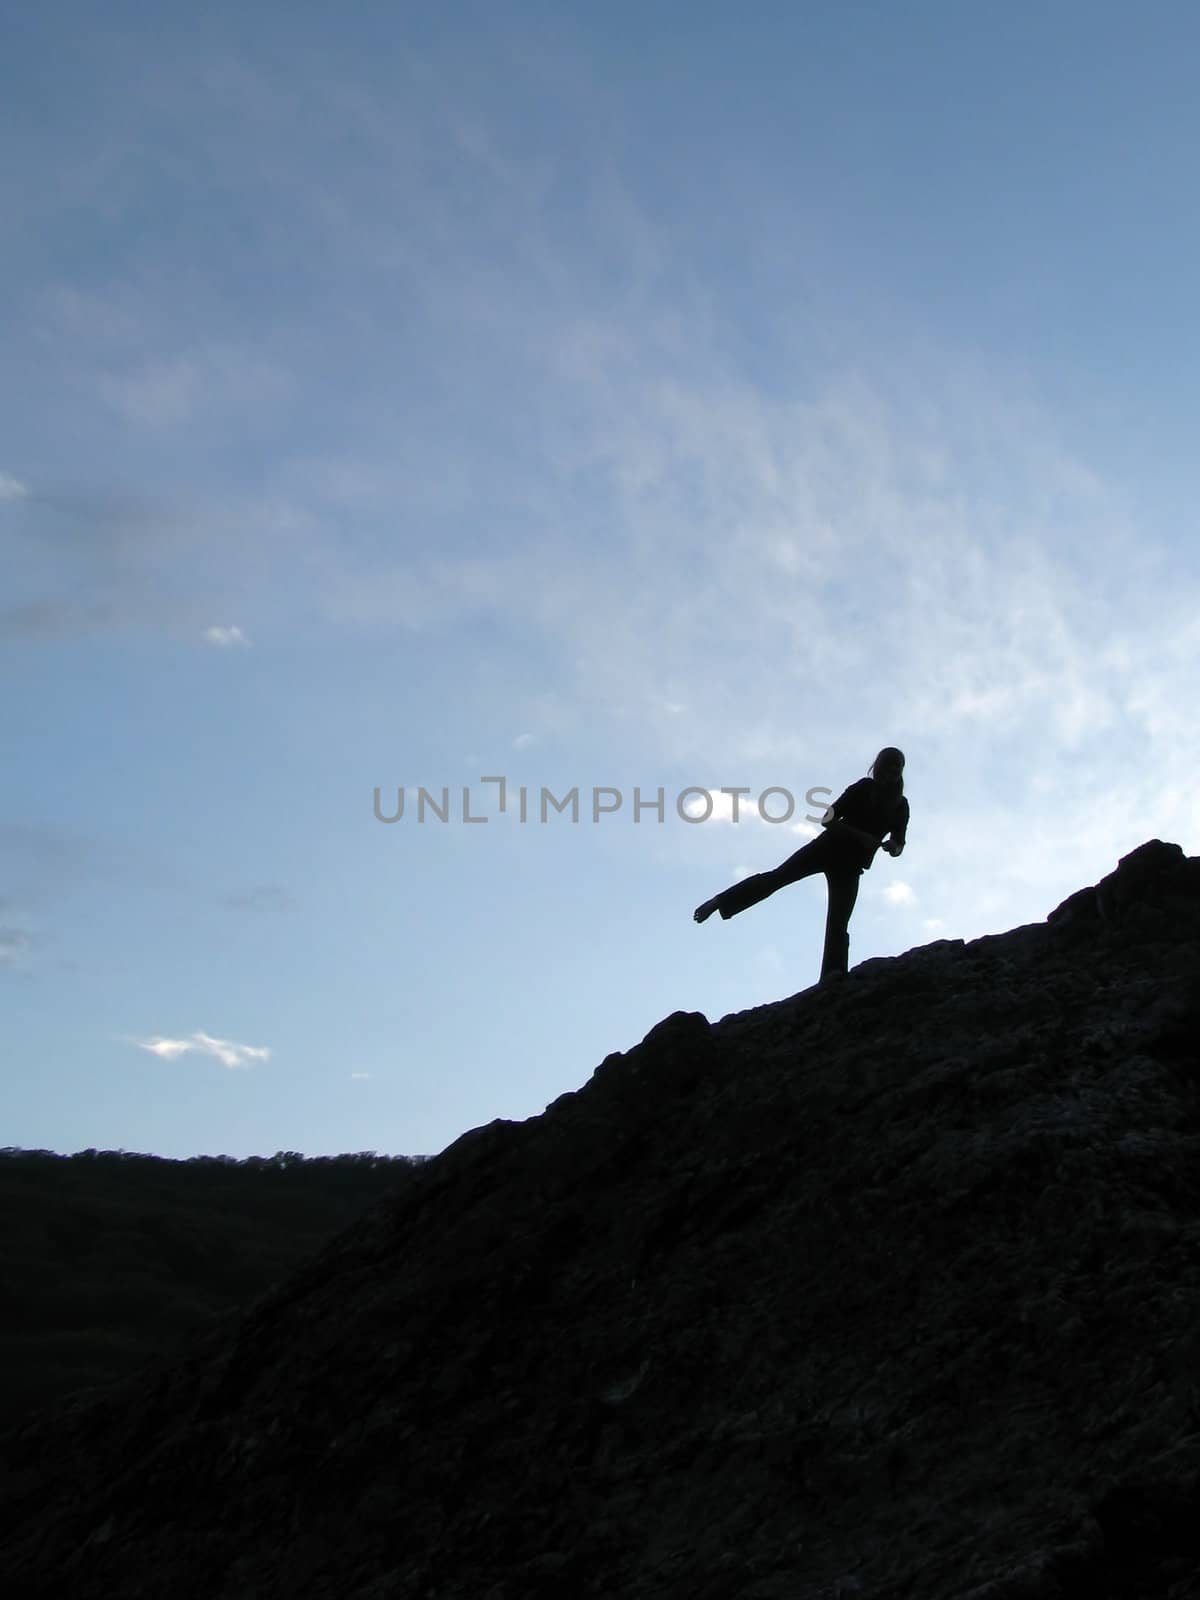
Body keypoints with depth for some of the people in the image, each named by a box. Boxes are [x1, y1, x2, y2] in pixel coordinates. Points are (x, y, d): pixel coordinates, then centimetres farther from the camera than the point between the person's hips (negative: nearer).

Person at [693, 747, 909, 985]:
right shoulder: (865, 787, 0)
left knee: (838, 924, -10)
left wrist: (891, 846, -13)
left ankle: (833, 977, -24)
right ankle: (718, 903, -14)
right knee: (777, 876, -15)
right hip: (828, 847, -2)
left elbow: (898, 847, 12)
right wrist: (862, 837, -20)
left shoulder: (900, 805, 9)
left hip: (850, 866, 2)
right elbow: (829, 820, -8)